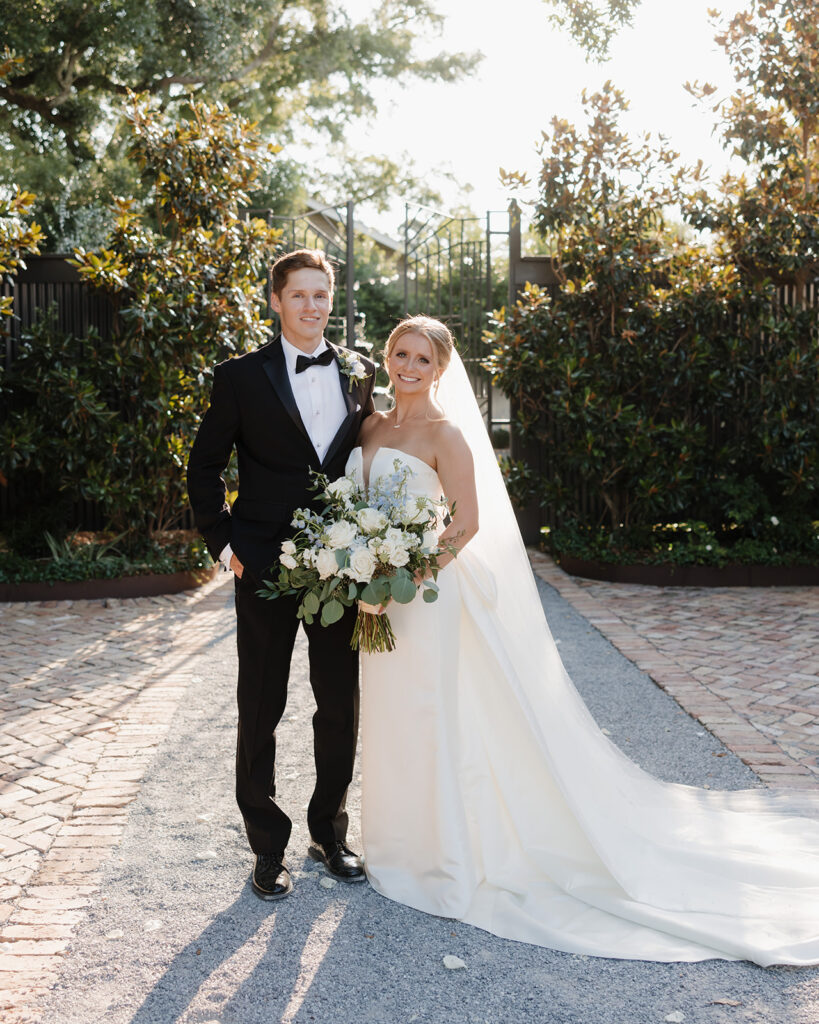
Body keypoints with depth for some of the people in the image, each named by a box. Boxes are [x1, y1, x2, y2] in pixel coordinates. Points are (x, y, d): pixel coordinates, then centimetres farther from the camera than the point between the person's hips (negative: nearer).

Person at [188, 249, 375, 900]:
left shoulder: (359, 374, 7)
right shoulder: (242, 377, -3)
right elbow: (205, 467, 3)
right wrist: (224, 542, -4)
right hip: (266, 568, -3)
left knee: (342, 706, 11)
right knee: (261, 709, 7)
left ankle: (330, 832, 30)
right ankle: (268, 847, 23)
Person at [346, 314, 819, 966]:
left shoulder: (445, 434, -12)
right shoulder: (372, 427, 10)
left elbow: (466, 523, -15)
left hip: (427, 596, -7)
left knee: (427, 722, -1)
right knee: (389, 720, 15)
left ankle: (442, 862, 13)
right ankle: (400, 847, 31)